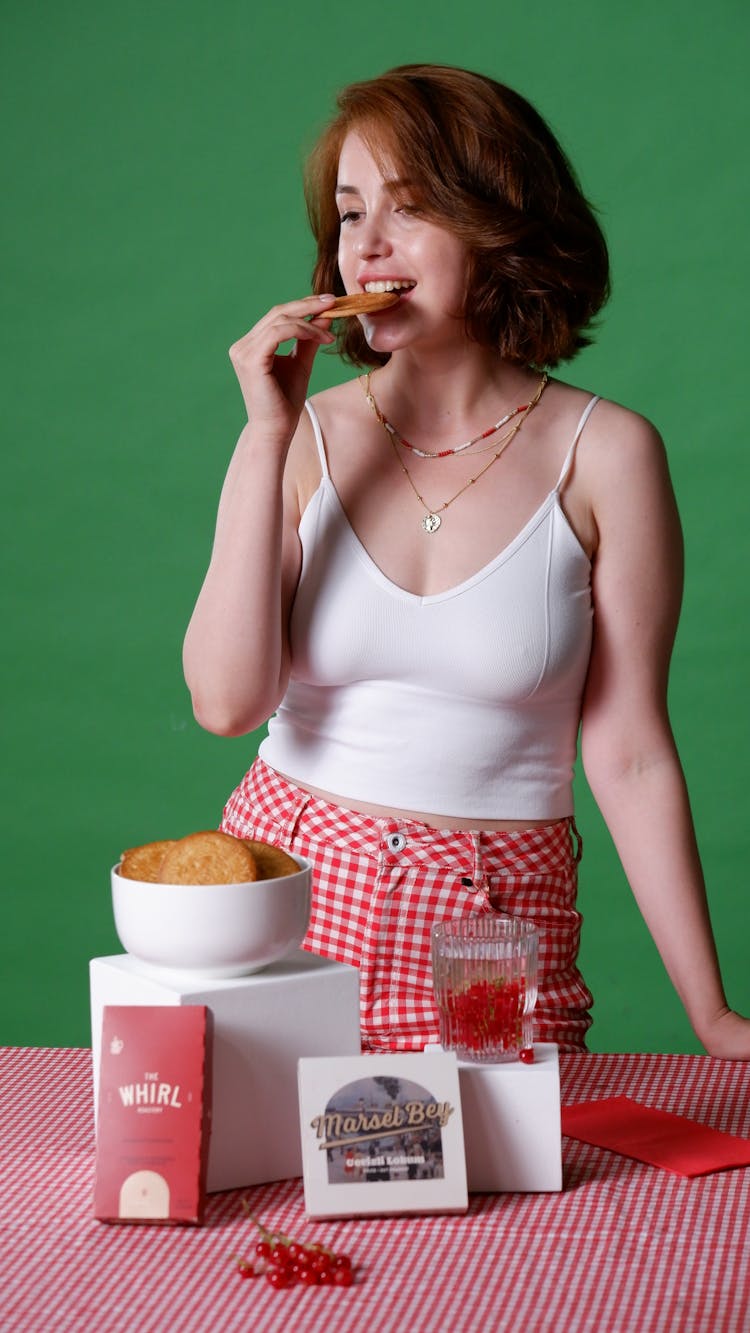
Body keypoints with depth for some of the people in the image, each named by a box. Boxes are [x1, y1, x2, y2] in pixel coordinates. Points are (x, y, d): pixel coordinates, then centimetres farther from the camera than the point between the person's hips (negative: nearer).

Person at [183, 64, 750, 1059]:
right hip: (287, 888, 1)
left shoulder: (604, 453, -5)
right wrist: (268, 436, -13)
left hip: (498, 931, -1)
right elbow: (227, 701, -11)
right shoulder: (303, 437, 0)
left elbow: (630, 757, -3)